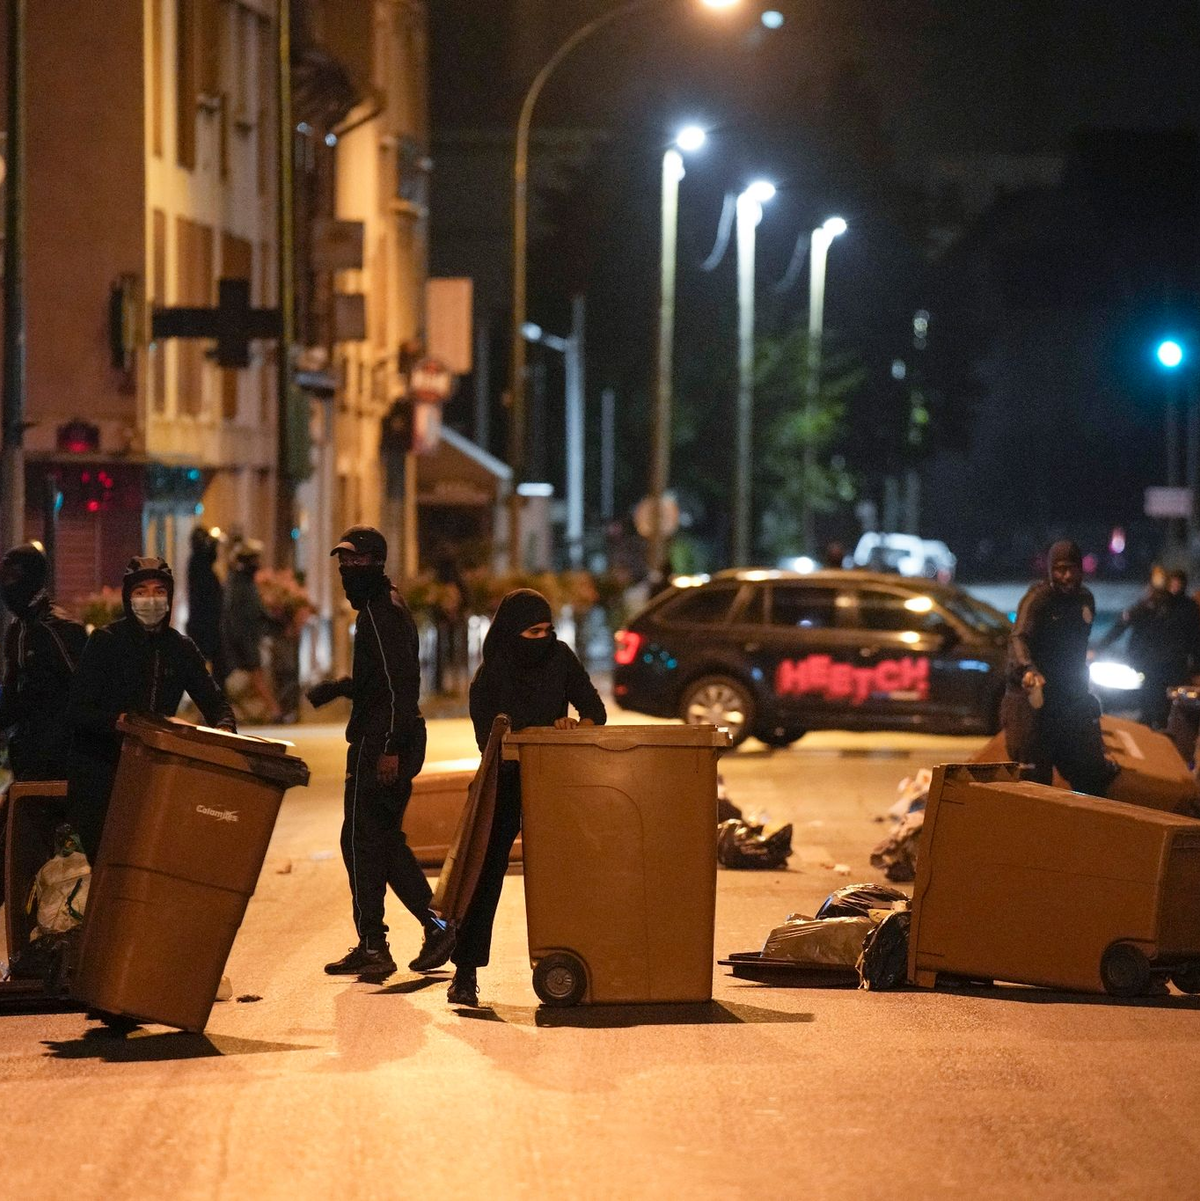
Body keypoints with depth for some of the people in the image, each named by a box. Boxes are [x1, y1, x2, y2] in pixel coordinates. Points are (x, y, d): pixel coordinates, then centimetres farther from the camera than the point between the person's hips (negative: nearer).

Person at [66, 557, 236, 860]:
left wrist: (224, 727, -13)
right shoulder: (105, 641, -5)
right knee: (93, 855, -7)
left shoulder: (181, 648, 8)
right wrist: (119, 720, -31)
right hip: (98, 771, -4)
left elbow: (214, 701, 10)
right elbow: (77, 711, -12)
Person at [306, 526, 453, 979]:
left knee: (361, 839, -4)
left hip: (379, 739, -10)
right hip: (399, 740, 10)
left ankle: (372, 946, -2)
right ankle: (437, 925, 13)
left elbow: (396, 680, -22)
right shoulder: (390, 606, 18)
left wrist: (389, 747, -25)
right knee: (386, 838, 16)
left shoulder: (380, 610, -14)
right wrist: (336, 687, 14)